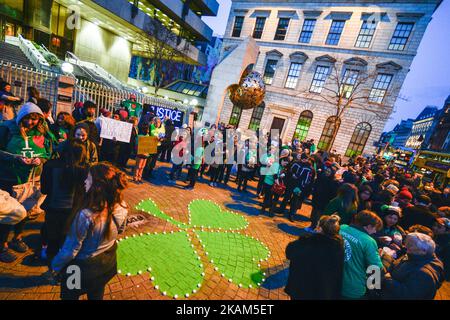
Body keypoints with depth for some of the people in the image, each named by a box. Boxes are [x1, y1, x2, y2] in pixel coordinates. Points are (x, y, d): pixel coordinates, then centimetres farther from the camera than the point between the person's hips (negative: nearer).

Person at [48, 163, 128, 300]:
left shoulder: (85, 215, -37)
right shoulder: (121, 208, -22)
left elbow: (71, 249, -21)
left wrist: (54, 266, -4)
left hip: (83, 268, -4)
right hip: (108, 263, 4)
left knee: (69, 296, 29)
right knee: (96, 295, 32)